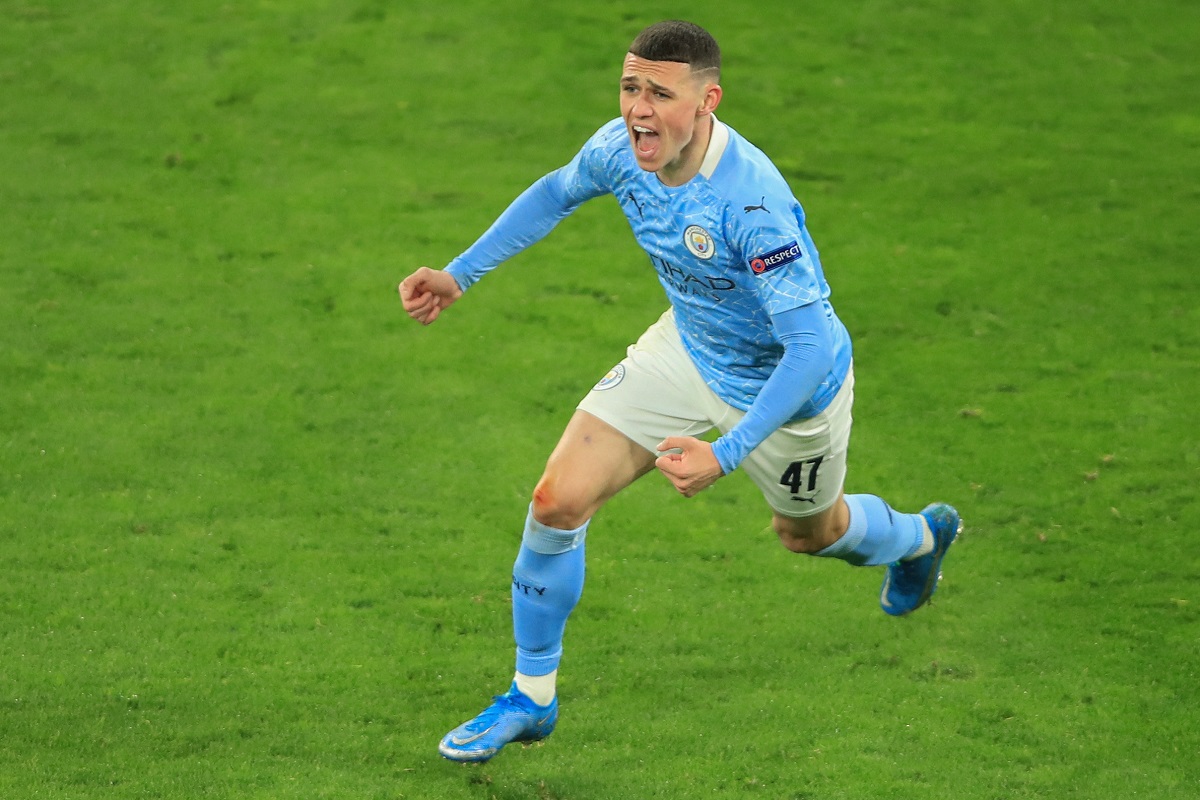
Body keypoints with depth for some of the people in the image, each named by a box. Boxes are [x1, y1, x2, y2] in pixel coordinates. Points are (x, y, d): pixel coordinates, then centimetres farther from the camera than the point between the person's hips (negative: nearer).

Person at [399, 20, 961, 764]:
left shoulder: (751, 202, -41)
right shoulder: (621, 147, -21)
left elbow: (811, 346, -39)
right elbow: (557, 192, 5)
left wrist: (727, 454, -45)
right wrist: (461, 273, 1)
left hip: (788, 384, -5)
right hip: (689, 348, 5)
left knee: (810, 533, 24)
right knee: (558, 502, -9)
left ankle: (918, 535, 61)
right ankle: (531, 699, 11)